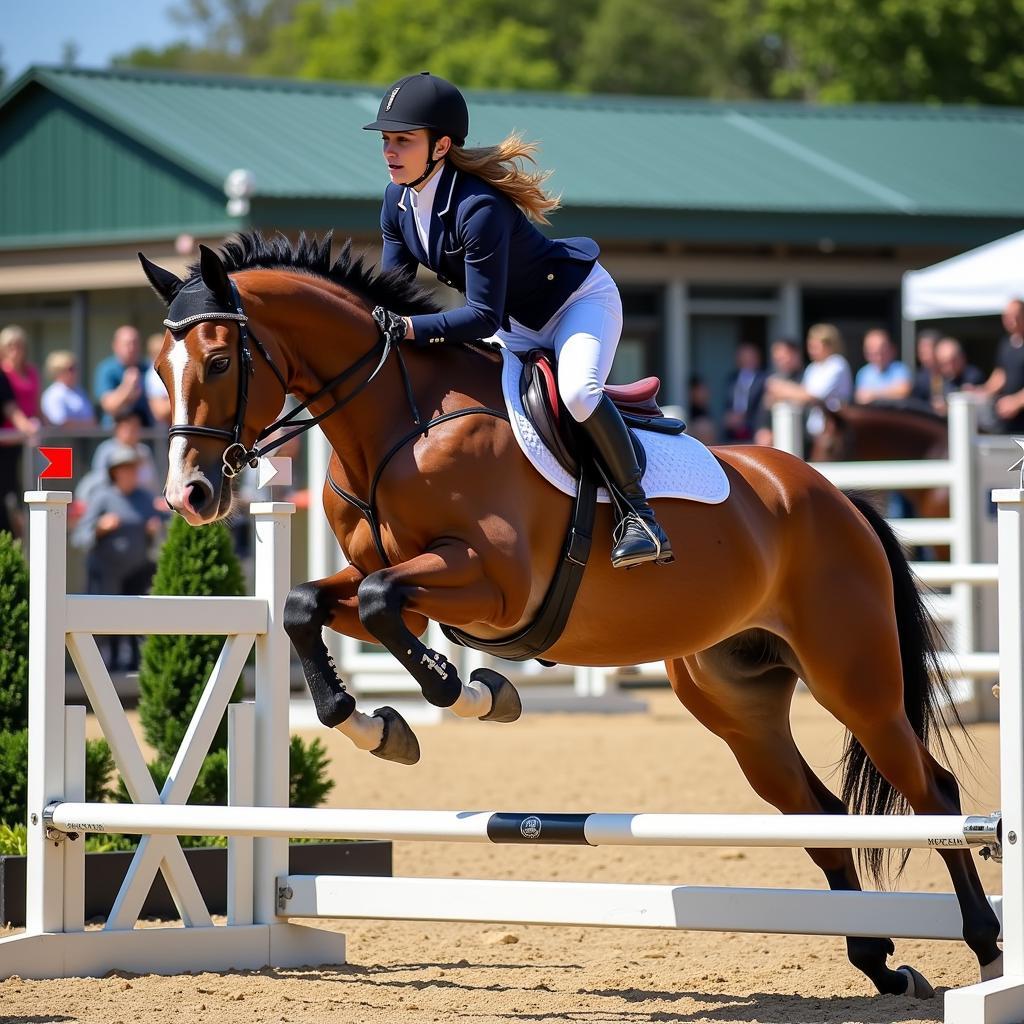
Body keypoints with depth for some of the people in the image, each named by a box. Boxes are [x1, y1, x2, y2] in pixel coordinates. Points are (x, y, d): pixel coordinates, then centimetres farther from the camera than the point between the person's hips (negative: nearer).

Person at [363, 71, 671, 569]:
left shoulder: (478, 208, -35)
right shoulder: (398, 202, -9)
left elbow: (482, 315, -36)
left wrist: (411, 328, -45)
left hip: (577, 299, -9)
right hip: (519, 323, 9)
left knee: (577, 393, -34)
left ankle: (636, 509, -19)